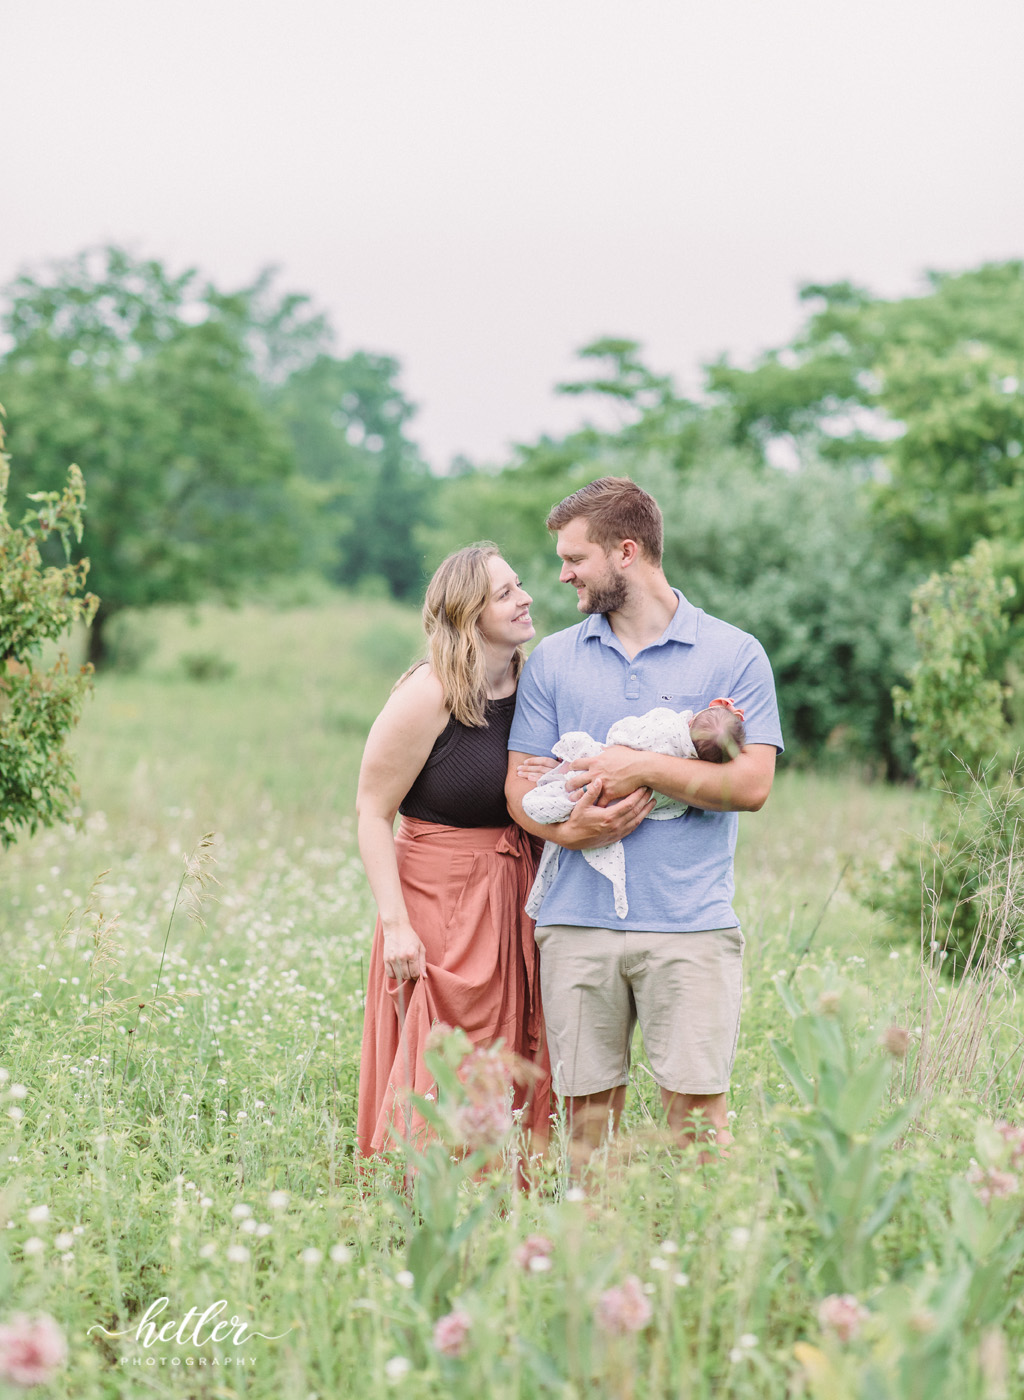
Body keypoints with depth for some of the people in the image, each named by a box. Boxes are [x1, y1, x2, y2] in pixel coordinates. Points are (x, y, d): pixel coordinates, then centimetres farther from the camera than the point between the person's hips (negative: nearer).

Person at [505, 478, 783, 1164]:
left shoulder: (734, 654, 4)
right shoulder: (553, 659, 13)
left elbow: (752, 783, -4)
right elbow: (520, 784, 10)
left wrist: (645, 767, -12)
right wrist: (566, 828, -11)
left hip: (691, 926, -3)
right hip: (577, 921, 3)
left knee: (697, 1106, -8)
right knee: (588, 1107, 3)